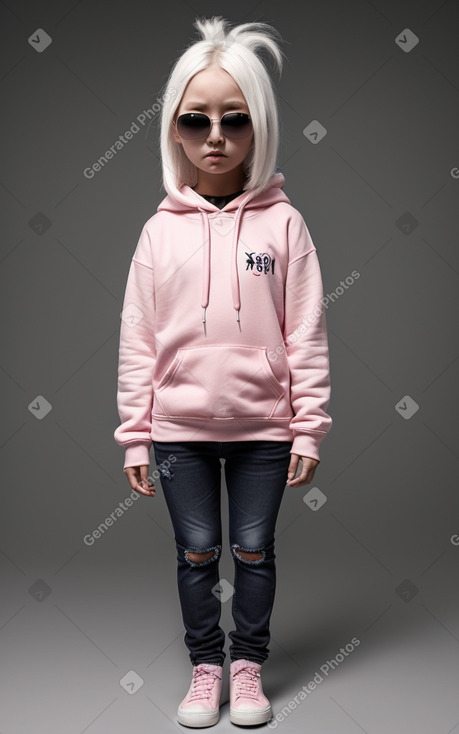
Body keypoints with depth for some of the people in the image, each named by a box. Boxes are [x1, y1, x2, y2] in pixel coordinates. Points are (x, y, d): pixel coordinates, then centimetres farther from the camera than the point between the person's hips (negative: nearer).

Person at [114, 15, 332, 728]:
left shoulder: (282, 223, -3)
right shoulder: (162, 229, 0)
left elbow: (306, 334, -3)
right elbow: (138, 340, 2)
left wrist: (309, 427, -5)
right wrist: (135, 435, 1)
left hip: (263, 426, -1)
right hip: (180, 427, 1)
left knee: (254, 550, 11)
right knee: (197, 554, 12)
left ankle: (249, 665, 31)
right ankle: (206, 667, 30)